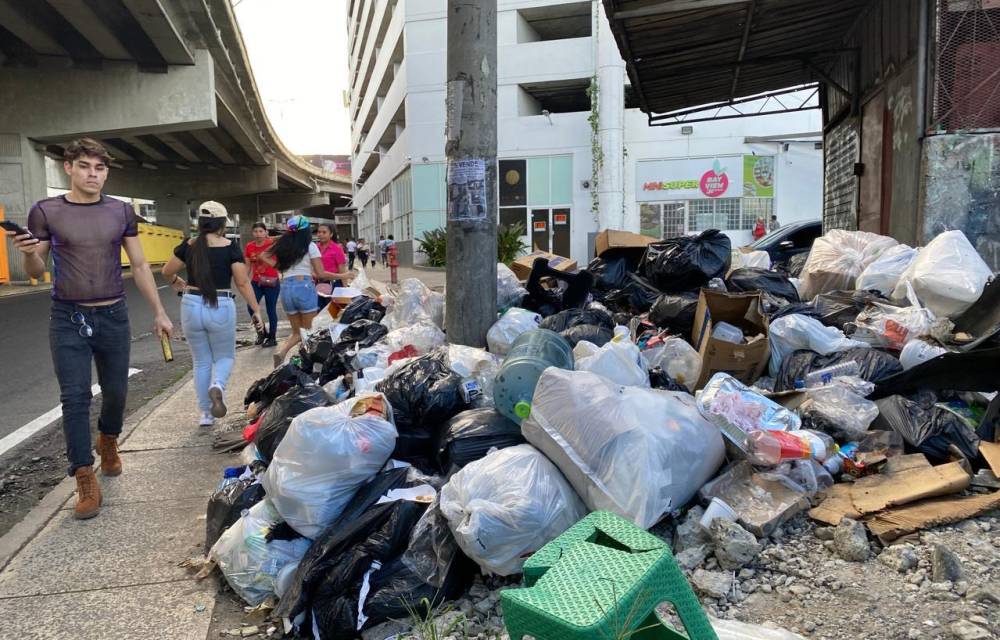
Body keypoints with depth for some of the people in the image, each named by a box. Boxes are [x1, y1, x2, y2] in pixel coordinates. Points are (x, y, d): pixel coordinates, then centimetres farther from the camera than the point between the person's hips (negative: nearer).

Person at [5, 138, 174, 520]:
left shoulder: (121, 212, 3)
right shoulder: (45, 212, -2)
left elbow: (140, 266, 9)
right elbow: (36, 273, 4)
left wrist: (159, 312, 6)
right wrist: (29, 253, -19)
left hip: (114, 317, 2)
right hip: (68, 319, -2)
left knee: (116, 391, 12)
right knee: (74, 397, -3)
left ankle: (108, 442, 42)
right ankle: (86, 484, 4)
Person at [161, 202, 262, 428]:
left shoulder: (188, 246, 2)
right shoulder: (230, 247, -6)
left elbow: (167, 272, 13)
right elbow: (243, 282, -9)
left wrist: (178, 282, 34)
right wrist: (256, 310, -4)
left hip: (191, 306, 3)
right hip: (221, 308, -2)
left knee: (201, 361, 15)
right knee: (225, 356, 16)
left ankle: (206, 413, 18)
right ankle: (217, 386, -16)